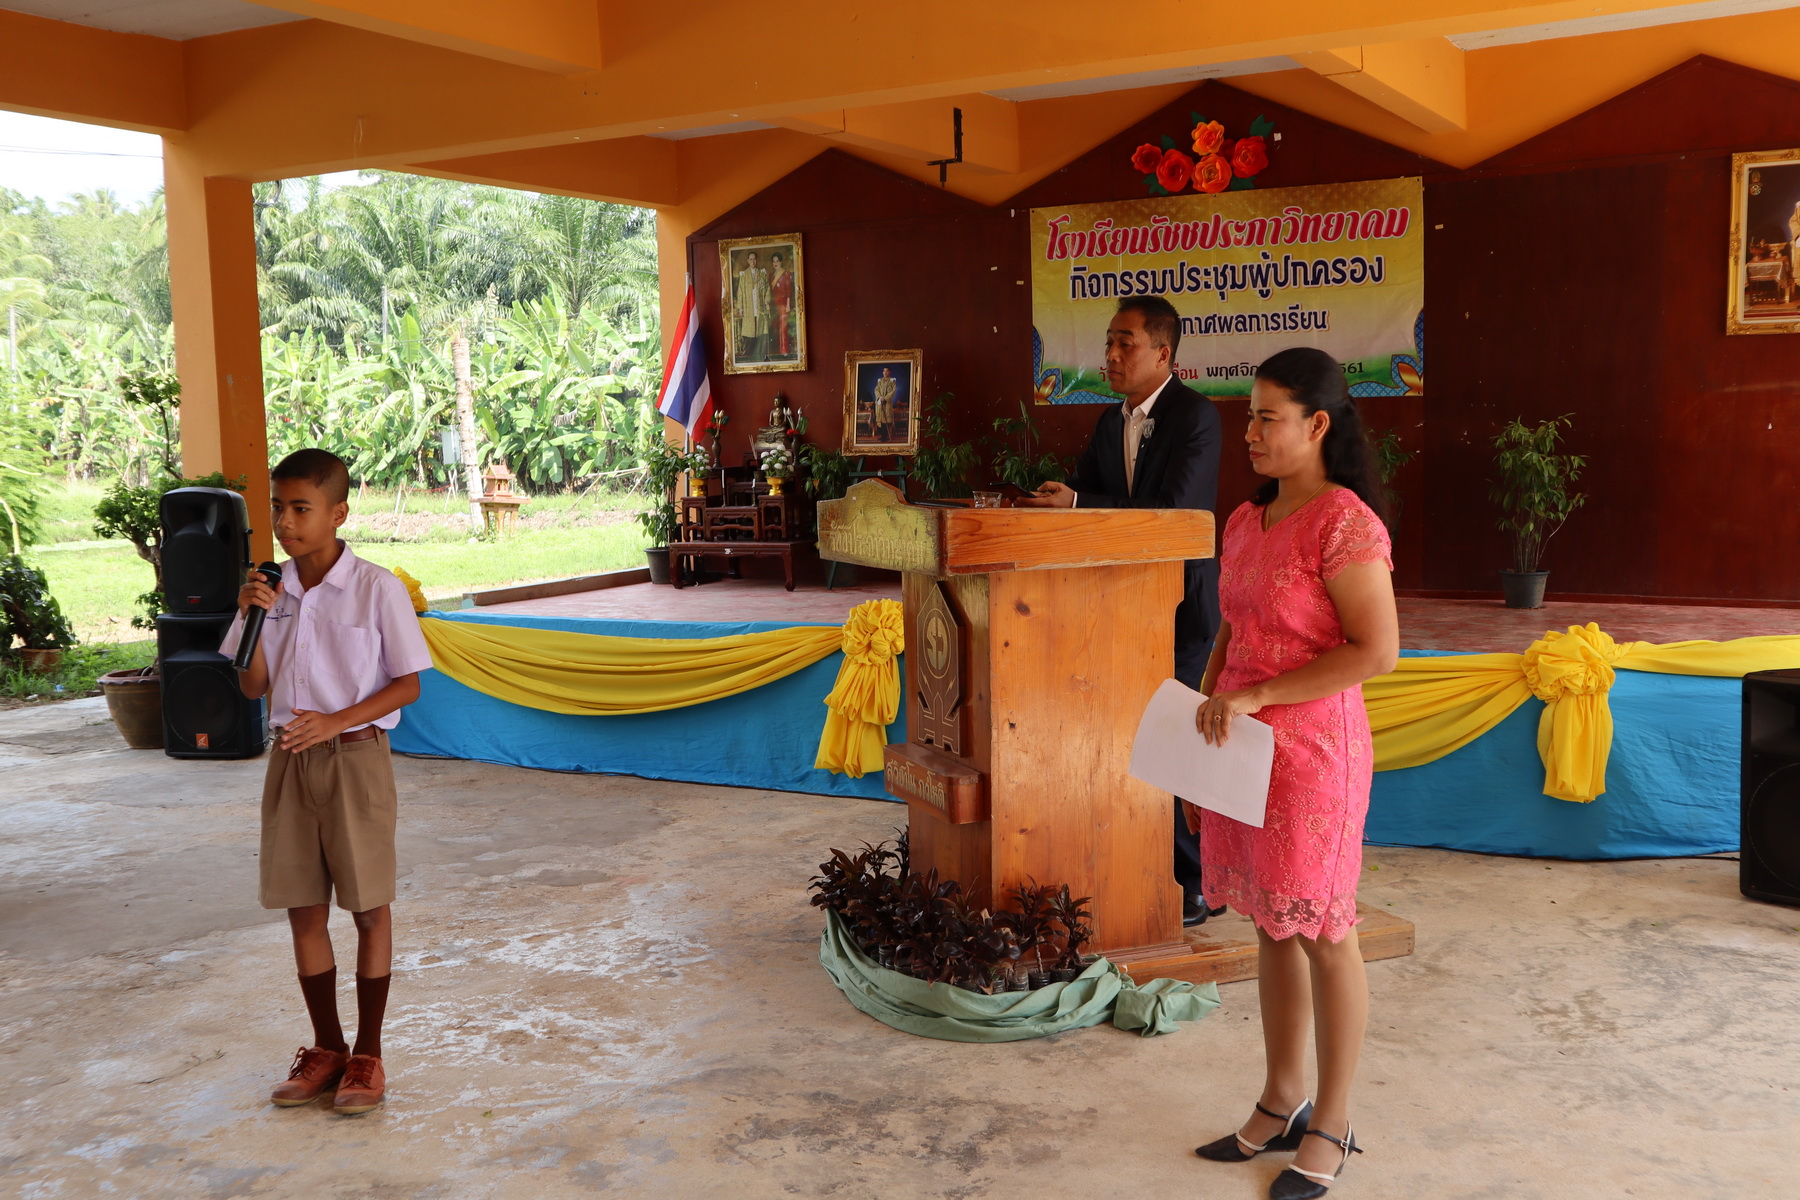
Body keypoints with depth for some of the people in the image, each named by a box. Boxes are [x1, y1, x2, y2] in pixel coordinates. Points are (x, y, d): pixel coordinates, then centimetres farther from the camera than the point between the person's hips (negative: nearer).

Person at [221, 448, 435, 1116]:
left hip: (354, 757, -4)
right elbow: (253, 687, 6)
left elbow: (407, 685, -7)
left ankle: (368, 1054, 16)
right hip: (289, 760, 5)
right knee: (302, 910, 9)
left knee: (369, 908, 4)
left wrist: (336, 721, -19)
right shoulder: (271, 590, 4)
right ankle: (326, 1048, 25)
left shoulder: (376, 589, -10)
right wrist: (251, 618, -10)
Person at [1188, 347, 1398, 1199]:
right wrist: (1206, 708, 7)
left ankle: (1330, 1128, 19)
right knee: (1272, 928, 15)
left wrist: (1257, 696, -18)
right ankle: (1280, 1105, 29)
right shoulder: (1245, 523, 11)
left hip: (1312, 750, -8)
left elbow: (1377, 651, -19)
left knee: (1322, 934, 4)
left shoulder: (1344, 522, -14)